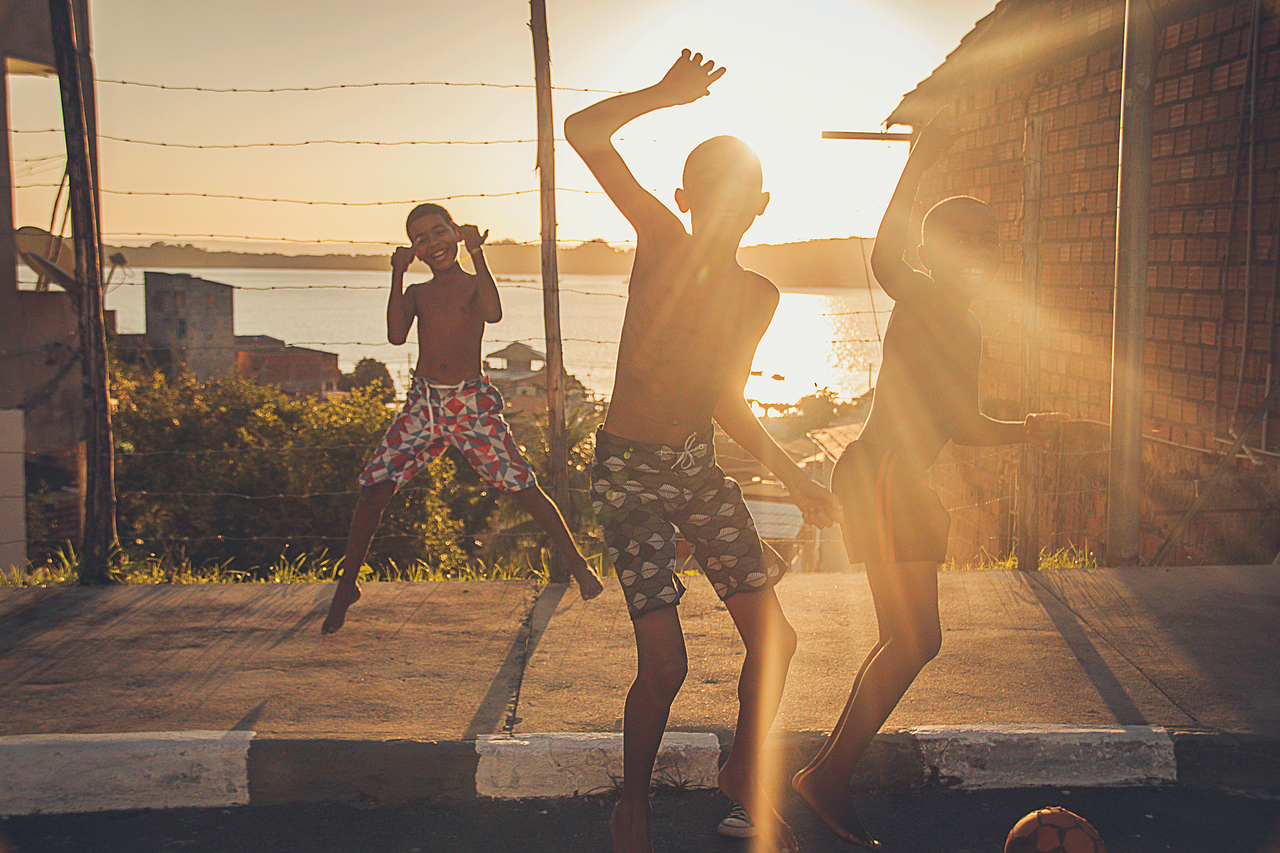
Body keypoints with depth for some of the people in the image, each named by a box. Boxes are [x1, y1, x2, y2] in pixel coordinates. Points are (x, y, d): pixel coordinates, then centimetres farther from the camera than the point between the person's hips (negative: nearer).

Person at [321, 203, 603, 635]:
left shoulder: (474, 284, 4)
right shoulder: (416, 292, 11)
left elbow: (494, 313, -20)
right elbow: (396, 335, -8)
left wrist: (476, 251, -18)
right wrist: (397, 275, -7)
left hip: (473, 403, -2)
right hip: (423, 402, 2)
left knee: (524, 489, -5)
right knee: (373, 488, -6)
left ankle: (577, 563, 12)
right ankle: (347, 585, 9)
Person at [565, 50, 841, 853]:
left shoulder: (759, 296, 2)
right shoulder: (661, 240, -12)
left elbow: (725, 400, 13)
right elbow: (584, 132, -22)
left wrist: (794, 478, 14)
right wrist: (667, 93, -18)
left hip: (700, 462, 6)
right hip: (630, 471, -5)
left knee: (775, 638, 6)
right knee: (666, 664, -10)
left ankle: (748, 772, 33)